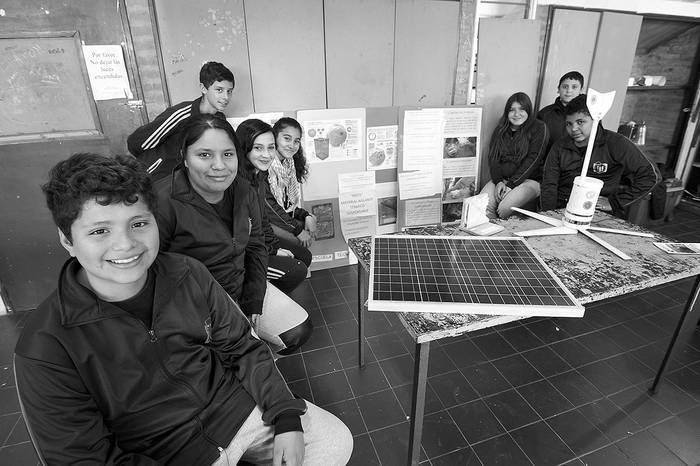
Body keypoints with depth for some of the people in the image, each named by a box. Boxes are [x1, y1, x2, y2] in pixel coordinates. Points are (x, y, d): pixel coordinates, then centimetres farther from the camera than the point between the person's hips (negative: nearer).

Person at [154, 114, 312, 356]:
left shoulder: (243, 190, -4)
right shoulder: (163, 203, -25)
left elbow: (255, 247, 4)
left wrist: (253, 306, -2)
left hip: (243, 286, 6)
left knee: (298, 331, 3)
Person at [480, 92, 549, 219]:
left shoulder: (539, 128, -1)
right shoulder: (500, 129, 13)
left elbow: (533, 160, -10)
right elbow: (493, 158, 7)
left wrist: (511, 184, -17)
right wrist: (498, 181, -10)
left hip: (530, 179, -4)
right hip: (501, 179, 4)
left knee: (505, 208, -30)